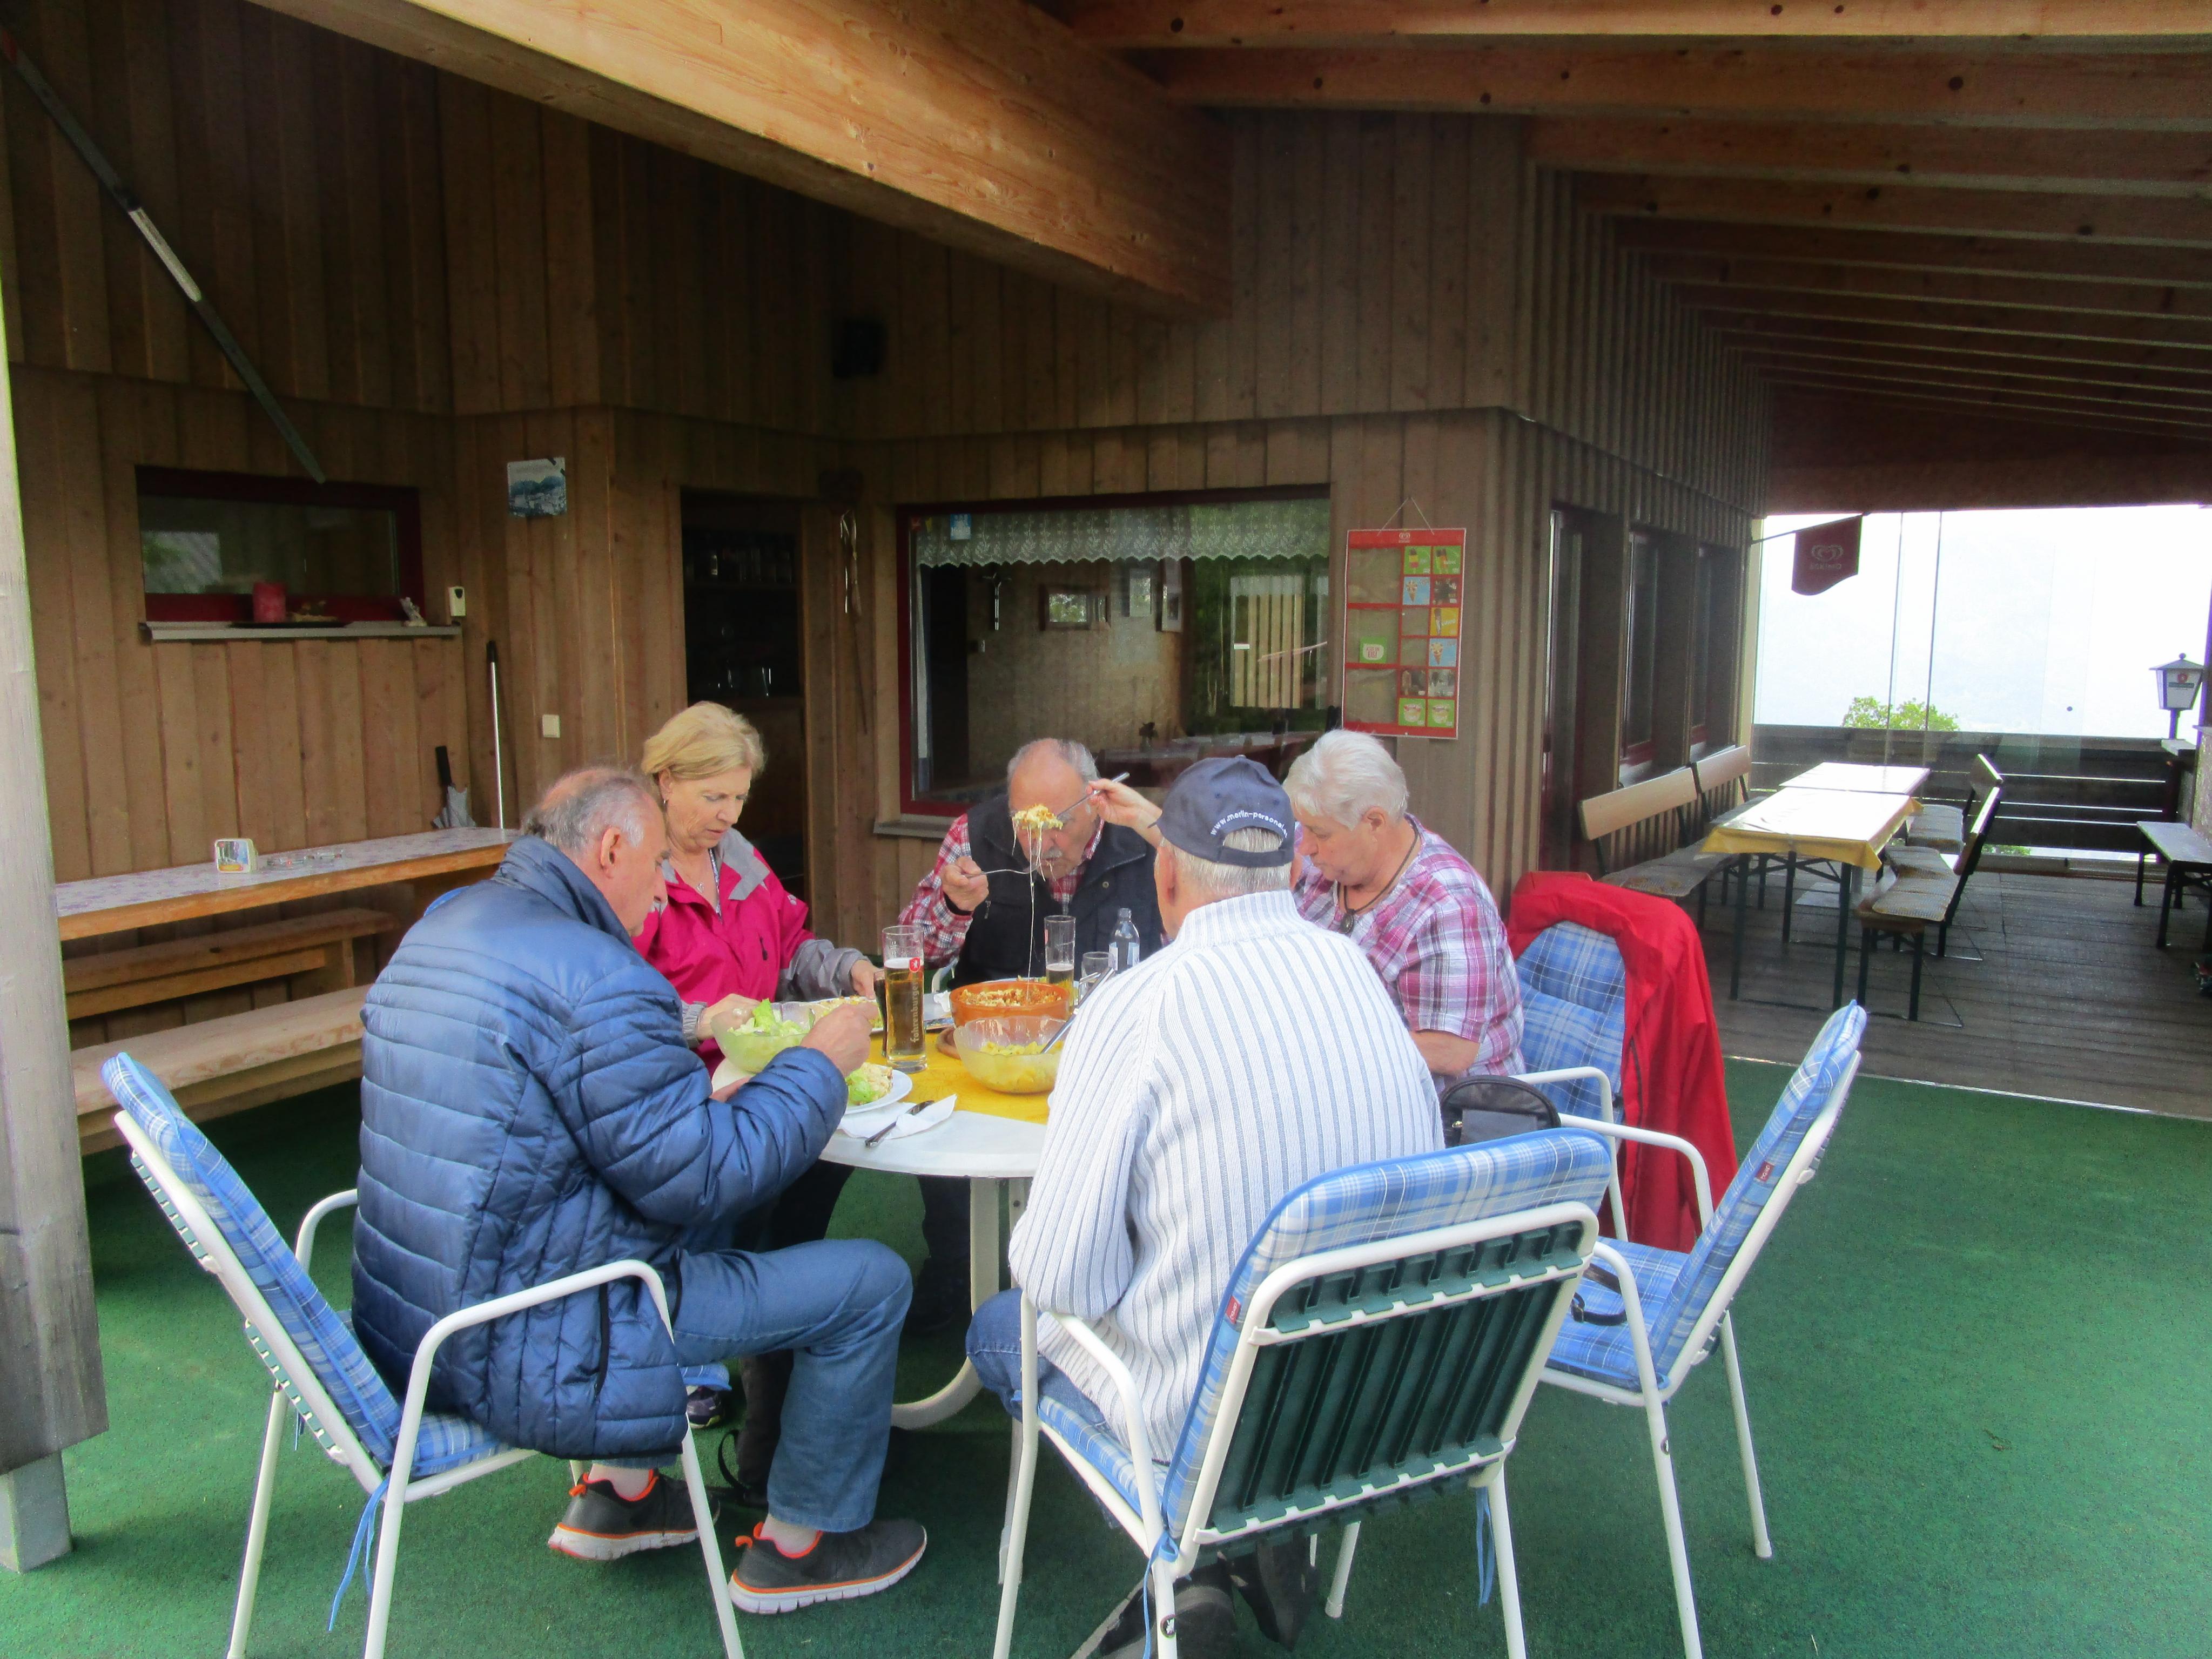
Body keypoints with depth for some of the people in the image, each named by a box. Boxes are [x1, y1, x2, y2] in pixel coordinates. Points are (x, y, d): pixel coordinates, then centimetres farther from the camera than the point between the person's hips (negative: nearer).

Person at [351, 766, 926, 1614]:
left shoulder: (438, 929, 8)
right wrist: (819, 1065, -5)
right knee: (870, 1280, -1)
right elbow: (704, 1177, -18)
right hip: (523, 1366, -10)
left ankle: (618, 1493, 32)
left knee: (707, 1235, 30)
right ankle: (799, 1543, 20)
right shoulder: (594, 979, -23)